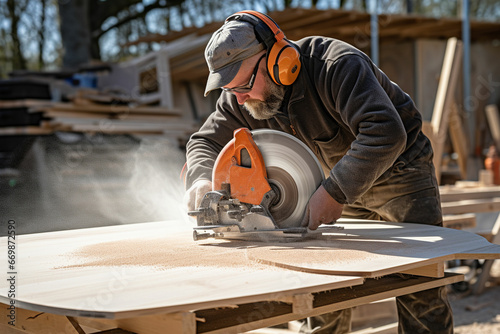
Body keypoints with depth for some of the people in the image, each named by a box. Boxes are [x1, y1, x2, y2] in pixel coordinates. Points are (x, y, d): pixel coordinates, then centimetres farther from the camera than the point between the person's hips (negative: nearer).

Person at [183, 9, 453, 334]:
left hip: (399, 171, -6)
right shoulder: (240, 99, -12)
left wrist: (335, 191, -46)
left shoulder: (337, 65, -33)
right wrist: (202, 178, -25)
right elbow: (205, 142, -2)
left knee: (419, 291, -8)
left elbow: (385, 133, -43)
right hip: (343, 179, 6)